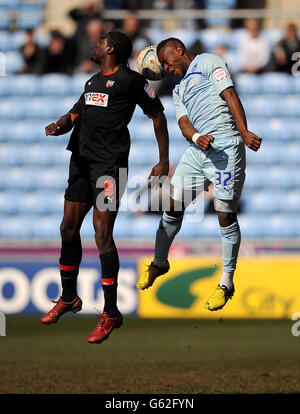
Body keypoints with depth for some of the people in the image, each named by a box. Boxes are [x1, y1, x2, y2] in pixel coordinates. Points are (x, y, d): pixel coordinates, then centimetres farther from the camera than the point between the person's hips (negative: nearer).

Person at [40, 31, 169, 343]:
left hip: (109, 163, -8)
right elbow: (74, 116, 23)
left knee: (102, 235, -13)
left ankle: (111, 313, -7)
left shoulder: (130, 80, -3)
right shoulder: (92, 83, 21)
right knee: (68, 228, 11)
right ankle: (68, 298, 28)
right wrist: (59, 126, -2)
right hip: (81, 160, 8)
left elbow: (157, 115, 1)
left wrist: (164, 161, -1)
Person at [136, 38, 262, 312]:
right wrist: (196, 137, -14)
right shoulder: (179, 91, 27)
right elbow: (184, 122, 11)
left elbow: (230, 94, -6)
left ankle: (226, 283, 2)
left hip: (226, 149, -7)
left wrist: (244, 131, -20)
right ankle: (159, 263, 26)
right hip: (196, 151, 7)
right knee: (173, 207, 6)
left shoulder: (207, 62, 6)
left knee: (226, 215, -6)